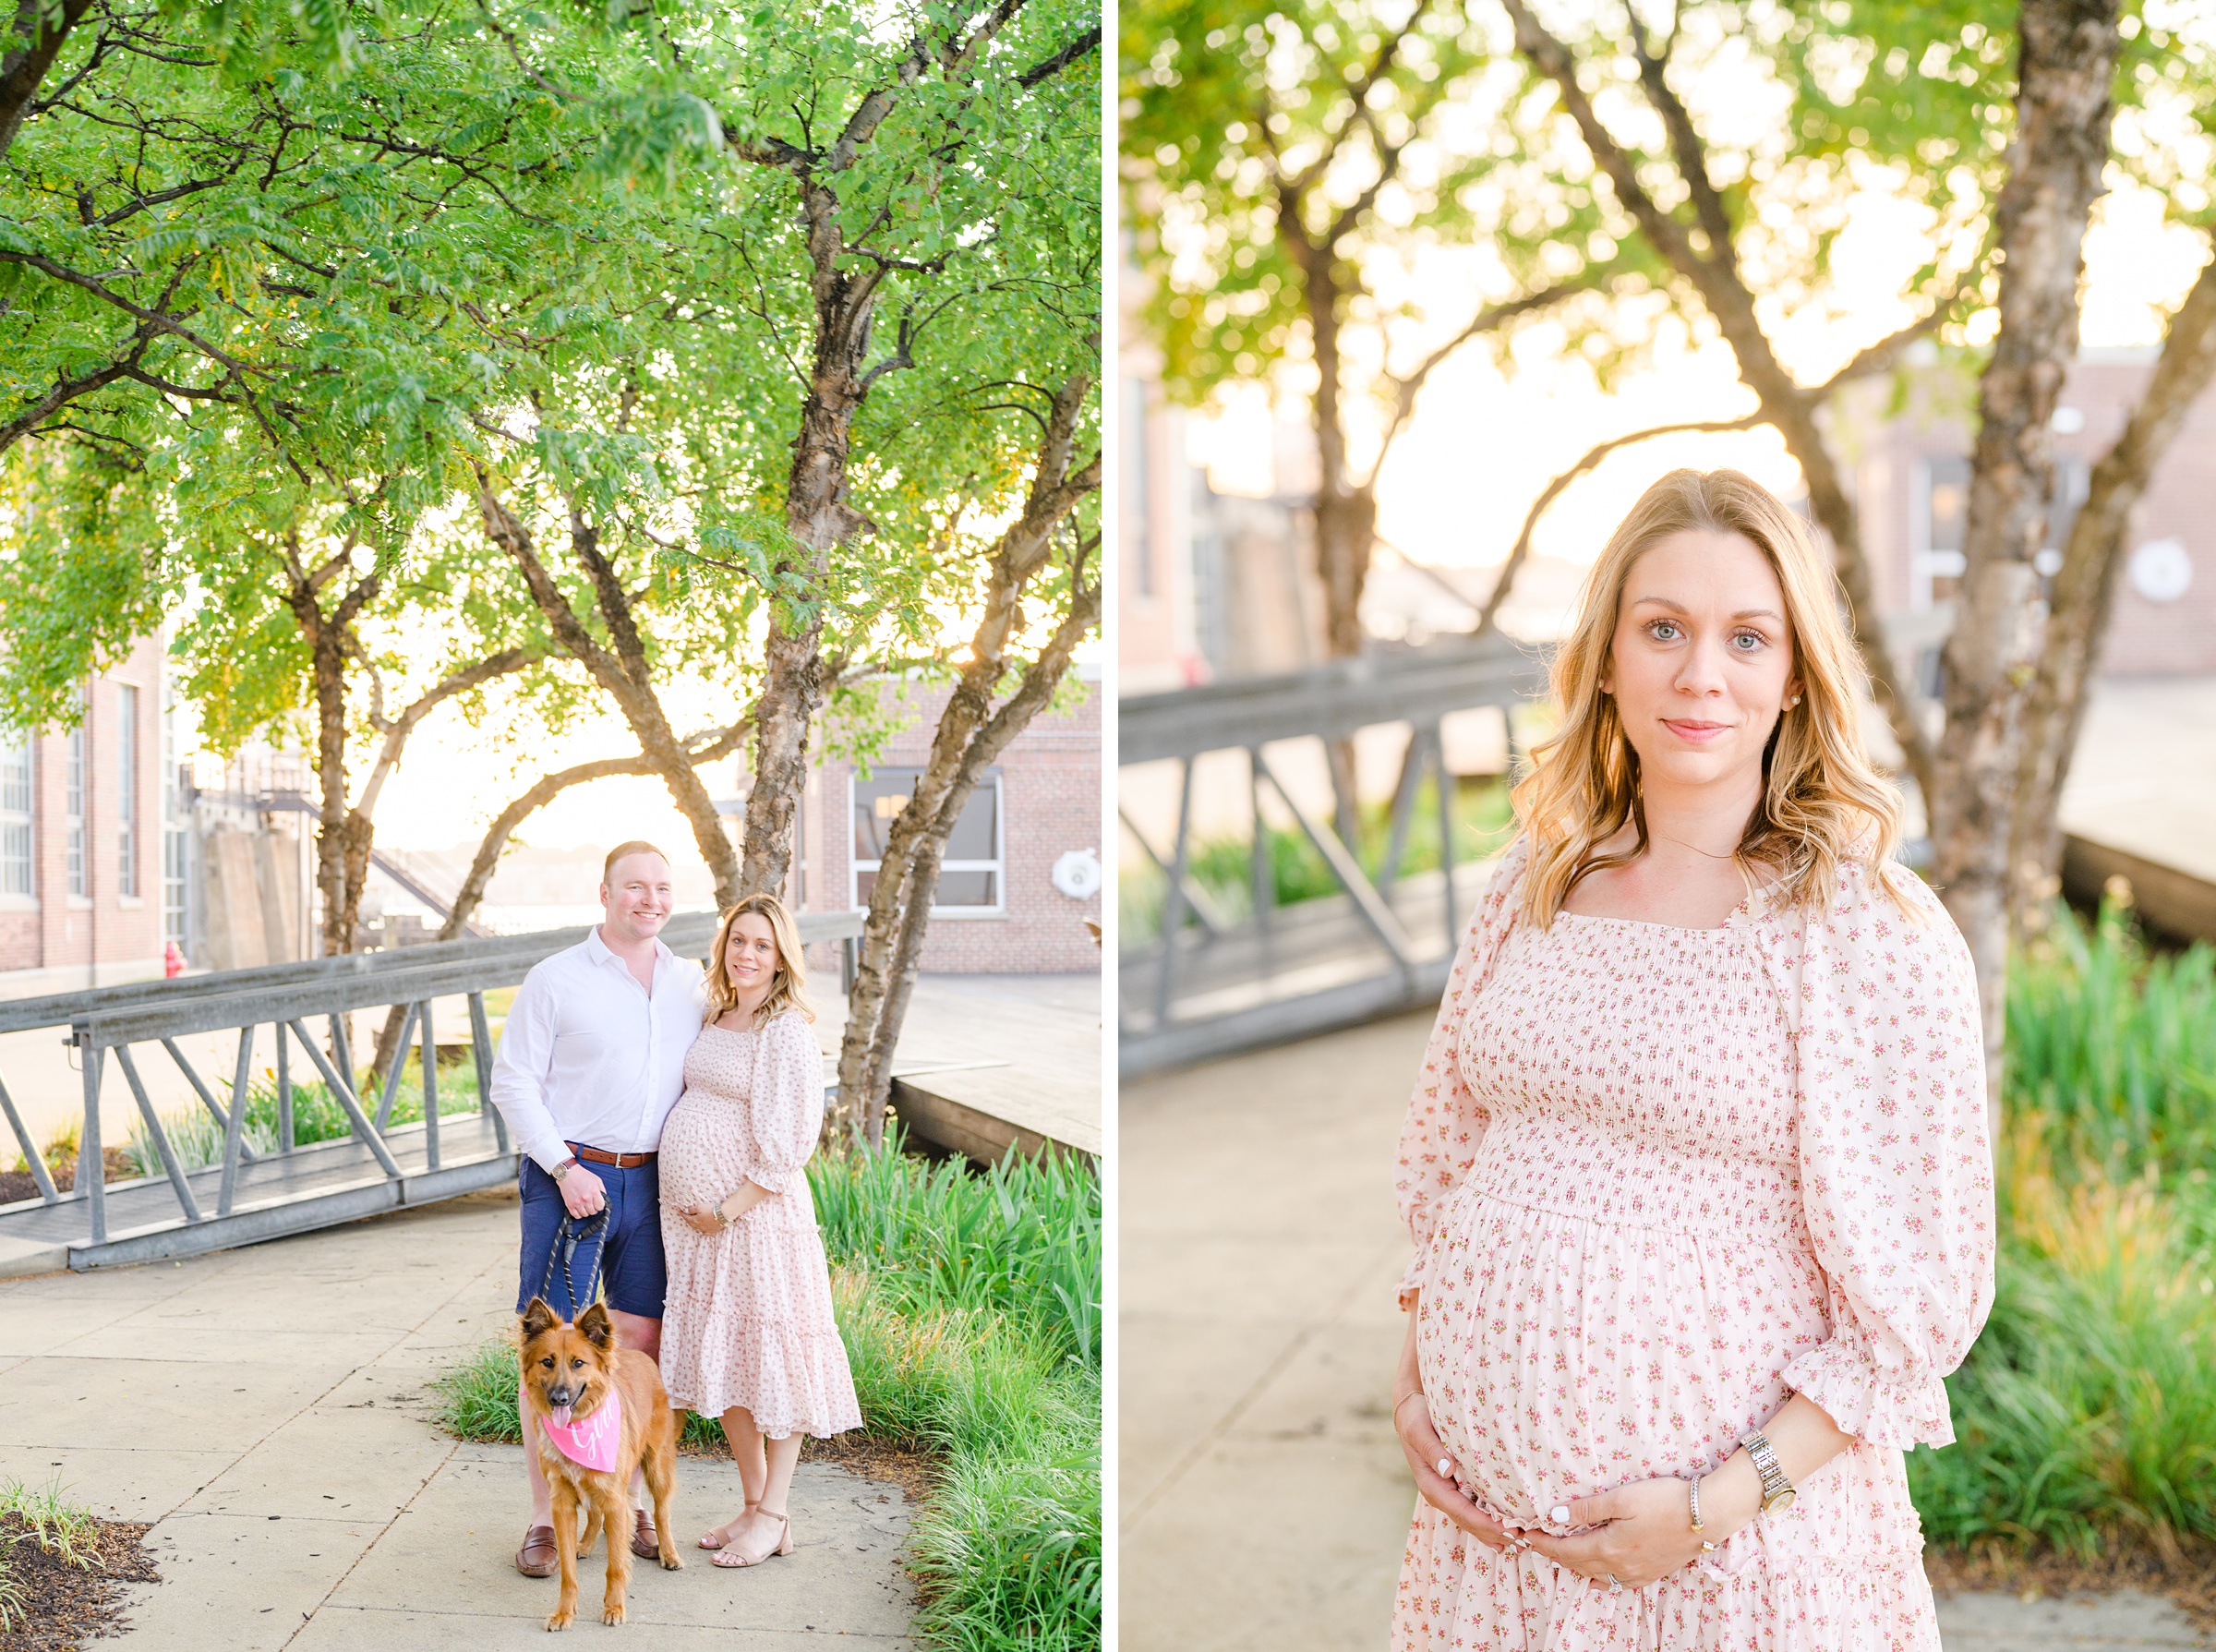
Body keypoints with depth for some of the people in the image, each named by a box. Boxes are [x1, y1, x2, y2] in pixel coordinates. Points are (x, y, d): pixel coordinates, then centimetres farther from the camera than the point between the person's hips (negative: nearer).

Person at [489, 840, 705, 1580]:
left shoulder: (689, 984, 9)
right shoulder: (555, 980, -4)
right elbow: (512, 1082, -5)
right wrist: (564, 1168, -12)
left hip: (651, 1182, 4)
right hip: (568, 1178, -4)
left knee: (642, 1340, 7)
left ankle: (626, 1502, 19)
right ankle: (545, 1518, 4)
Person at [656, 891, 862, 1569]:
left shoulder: (787, 1033, -11)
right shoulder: (715, 1020, 12)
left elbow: (788, 1145, -15)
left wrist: (729, 1208, -15)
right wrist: (695, 1210, 10)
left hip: (756, 1212, -8)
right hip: (694, 1216, 8)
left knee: (770, 1357, 0)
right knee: (721, 1360, 12)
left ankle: (774, 1515, 9)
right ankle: (753, 1504, 23)